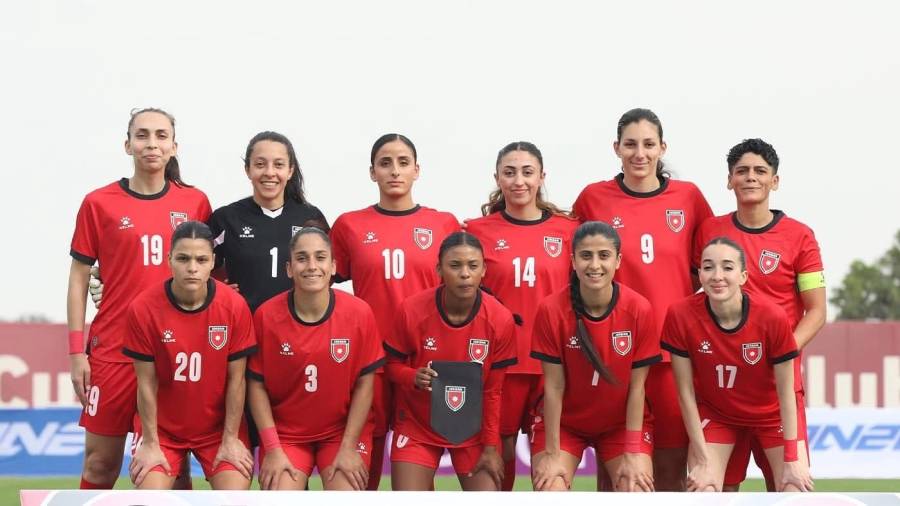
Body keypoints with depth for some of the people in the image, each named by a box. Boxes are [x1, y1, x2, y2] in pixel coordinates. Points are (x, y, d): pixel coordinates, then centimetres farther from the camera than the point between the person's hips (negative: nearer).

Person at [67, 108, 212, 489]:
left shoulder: (195, 203, 6)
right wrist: (77, 351, -1)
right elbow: (79, 279, 4)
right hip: (113, 348, -1)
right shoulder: (99, 203, 1)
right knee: (101, 462, 2)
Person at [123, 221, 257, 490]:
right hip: (163, 427, 0)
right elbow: (147, 384, -9)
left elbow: (236, 379, -7)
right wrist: (151, 443, -7)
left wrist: (231, 439, -6)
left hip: (220, 427, 0)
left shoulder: (234, 306, -14)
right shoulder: (143, 308, -16)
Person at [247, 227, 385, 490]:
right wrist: (273, 449, -9)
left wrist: (349, 447, -8)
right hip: (285, 432, 0)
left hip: (343, 431, 0)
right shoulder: (266, 315, -13)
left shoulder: (359, 313, -11)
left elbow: (364, 383, -4)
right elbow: (257, 384, -5)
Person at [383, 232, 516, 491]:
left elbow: (493, 391, -6)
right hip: (418, 426, -1)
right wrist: (413, 377, -25)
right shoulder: (411, 311, -18)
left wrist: (491, 447, -6)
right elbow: (392, 364, -3)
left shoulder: (500, 319, -14)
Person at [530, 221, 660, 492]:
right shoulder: (552, 309, -20)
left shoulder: (639, 309, -17)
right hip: (563, 421, -1)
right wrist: (552, 454, -13)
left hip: (622, 422, 1)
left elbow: (637, 386, -12)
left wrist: (633, 454, -13)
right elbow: (554, 386, -14)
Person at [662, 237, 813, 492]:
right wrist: (704, 460, -14)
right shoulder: (681, 315, -25)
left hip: (771, 414, 0)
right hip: (714, 414, 0)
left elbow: (786, 392, -16)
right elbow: (686, 392, -16)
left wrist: (791, 459, -15)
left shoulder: (772, 316, -26)